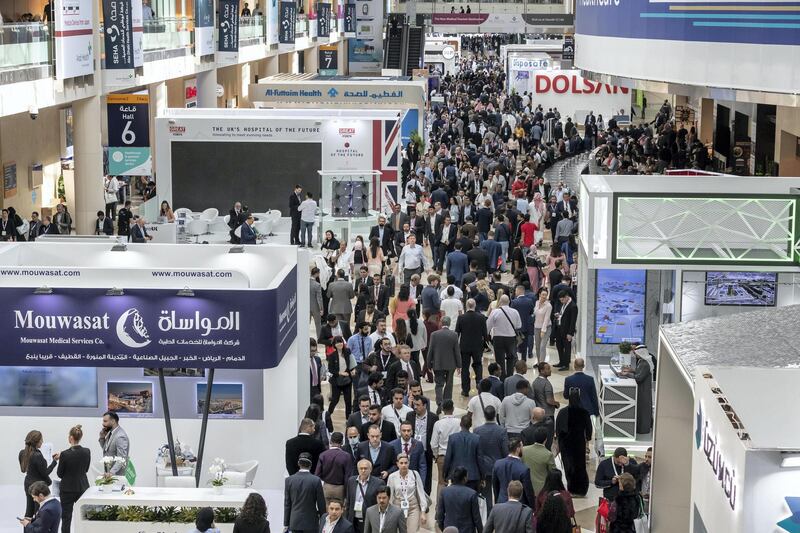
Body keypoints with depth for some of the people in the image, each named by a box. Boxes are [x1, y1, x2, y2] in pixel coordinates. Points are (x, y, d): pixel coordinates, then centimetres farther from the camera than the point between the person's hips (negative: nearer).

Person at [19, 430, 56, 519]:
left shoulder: (22, 453, -1)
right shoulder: (37, 456, -26)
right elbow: (45, 472, -17)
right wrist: (54, 461, -9)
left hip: (28, 484, 8)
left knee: (29, 511, 17)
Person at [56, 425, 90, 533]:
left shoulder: (65, 454, -18)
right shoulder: (87, 452, -6)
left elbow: (60, 474, -8)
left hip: (67, 489, -4)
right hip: (83, 487, 4)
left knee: (66, 517, 4)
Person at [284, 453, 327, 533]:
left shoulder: (289, 480, -4)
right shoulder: (316, 480, -10)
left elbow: (287, 504, 1)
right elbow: (321, 504, -5)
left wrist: (286, 524, 8)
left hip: (295, 522, 2)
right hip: (311, 522, -2)